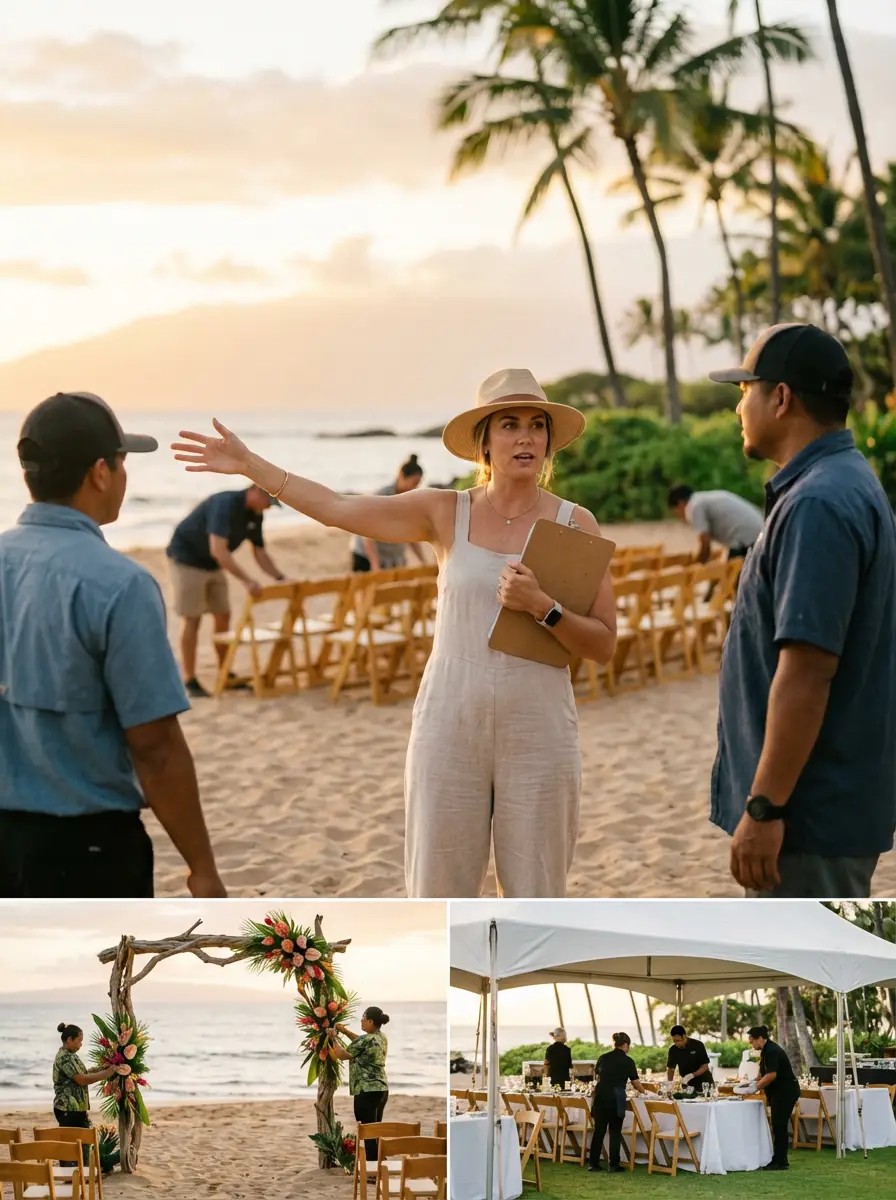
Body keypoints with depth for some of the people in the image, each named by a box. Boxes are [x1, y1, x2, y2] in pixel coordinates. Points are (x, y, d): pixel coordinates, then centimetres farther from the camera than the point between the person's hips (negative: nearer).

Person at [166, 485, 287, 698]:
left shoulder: (255, 515, -2)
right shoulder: (225, 505, -30)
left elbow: (260, 554, 6)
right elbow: (218, 550, -39)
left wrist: (281, 578, -8)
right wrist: (246, 581, -43)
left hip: (213, 564, 8)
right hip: (187, 559, -8)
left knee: (223, 616, 6)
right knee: (192, 619, -8)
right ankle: (189, 681, -4)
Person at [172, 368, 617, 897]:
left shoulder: (575, 525, -1)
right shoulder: (446, 513, 2)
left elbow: (604, 645, -2)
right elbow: (337, 507, 8)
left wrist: (542, 607, -18)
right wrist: (251, 465, 10)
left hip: (538, 736, -1)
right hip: (449, 730, 1)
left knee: (536, 899, 5)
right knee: (439, 894, 6)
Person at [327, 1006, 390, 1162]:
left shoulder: (365, 1040, -16)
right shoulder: (382, 1037, 10)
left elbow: (342, 1054, -4)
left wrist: (333, 1038, 11)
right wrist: (345, 1031, 22)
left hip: (367, 1091, -9)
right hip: (381, 1089, 9)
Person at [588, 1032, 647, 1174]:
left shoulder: (603, 1058, 11)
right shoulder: (627, 1061, -1)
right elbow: (636, 1082, 7)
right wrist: (643, 1091, 28)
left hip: (600, 1096, 4)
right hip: (616, 1098, -4)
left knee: (599, 1130, 10)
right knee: (615, 1131, 5)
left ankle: (593, 1163, 11)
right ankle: (614, 1165, 7)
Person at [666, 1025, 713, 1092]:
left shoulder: (698, 1045, -14)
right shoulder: (673, 1050, -5)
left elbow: (705, 1066, -14)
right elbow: (670, 1068, 5)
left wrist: (691, 1075, -28)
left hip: (703, 1082, -2)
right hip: (687, 1085, 3)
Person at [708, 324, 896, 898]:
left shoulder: (818, 505, -20)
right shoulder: (847, 482, 13)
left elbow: (806, 672, -26)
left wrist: (763, 807, -23)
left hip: (809, 809, -10)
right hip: (826, 800, 10)